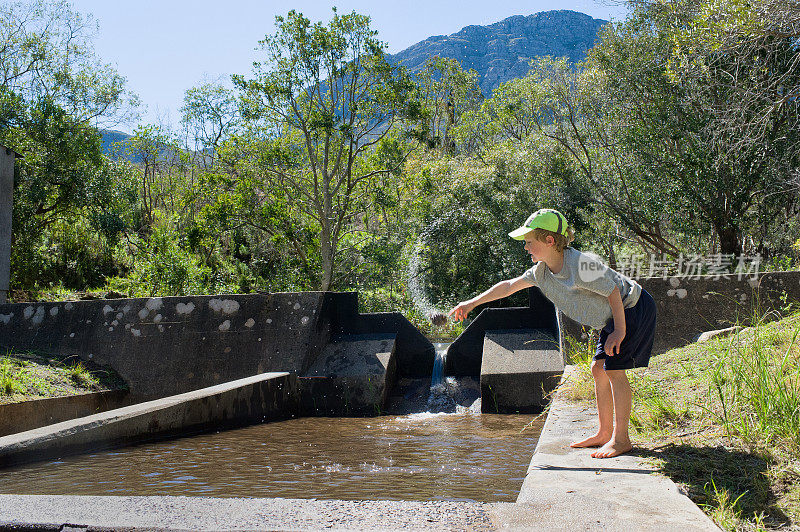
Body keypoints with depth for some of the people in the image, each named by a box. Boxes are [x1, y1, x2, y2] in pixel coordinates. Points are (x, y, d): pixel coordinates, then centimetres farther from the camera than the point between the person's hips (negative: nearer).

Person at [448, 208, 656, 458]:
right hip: (611, 317, 9)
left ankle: (621, 439, -6)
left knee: (614, 370, -13)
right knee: (599, 368, 8)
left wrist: (619, 331, -20)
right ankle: (604, 433, 17)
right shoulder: (542, 271, -4)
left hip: (633, 308, -9)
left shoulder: (581, 265, -31)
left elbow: (614, 292, -24)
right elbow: (509, 285, 6)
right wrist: (472, 303, 6)